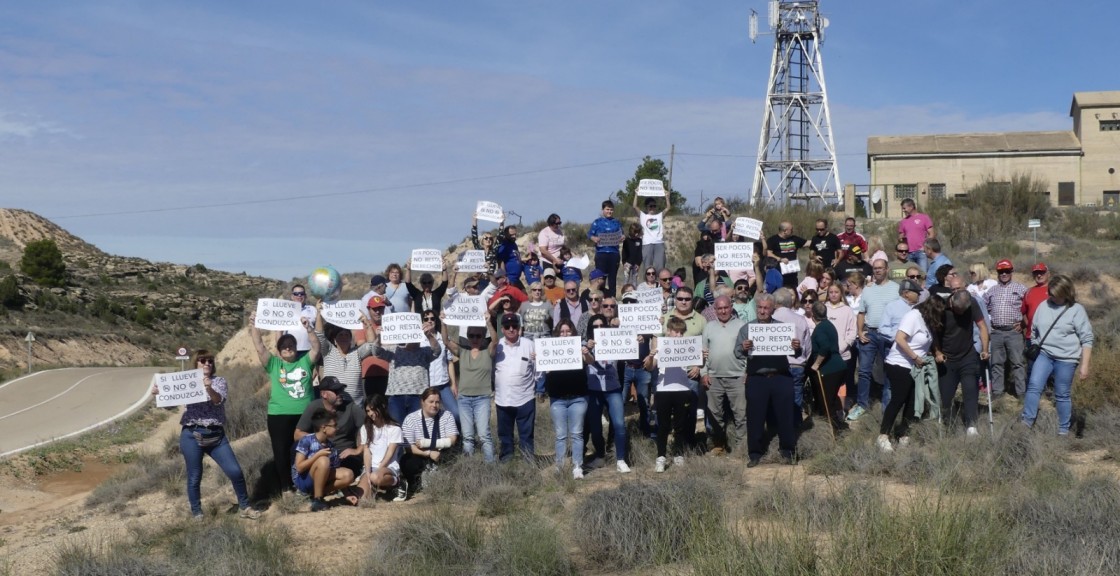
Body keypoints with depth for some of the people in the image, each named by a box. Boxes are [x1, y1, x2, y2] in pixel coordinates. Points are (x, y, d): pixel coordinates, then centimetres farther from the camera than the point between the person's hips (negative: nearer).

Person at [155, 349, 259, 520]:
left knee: (235, 471, -2)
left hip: (216, 435, 1)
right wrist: (158, 392, -19)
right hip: (192, 435, -1)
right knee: (194, 477, 4)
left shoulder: (219, 381, 7)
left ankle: (245, 507, 14)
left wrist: (209, 389, -33)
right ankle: (196, 514, 20)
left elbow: (218, 400, -12)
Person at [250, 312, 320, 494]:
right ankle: (286, 488, 12)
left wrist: (308, 329, -15)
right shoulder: (273, 364, 6)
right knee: (281, 452, 1)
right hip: (279, 415, -1)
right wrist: (254, 326, -10)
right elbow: (260, 348, -3)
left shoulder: (305, 362, 8)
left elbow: (316, 348, -4)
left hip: (305, 414, 1)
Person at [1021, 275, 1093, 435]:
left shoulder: (1076, 310, -6)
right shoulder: (1043, 306, 5)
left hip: (1066, 358, -3)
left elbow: (1087, 339, -7)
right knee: (1034, 386, -13)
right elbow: (1034, 330, 16)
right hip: (1044, 354, 3)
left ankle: (1064, 430, 17)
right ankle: (1026, 422, -9)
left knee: (1062, 395, 5)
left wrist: (1084, 365, -11)